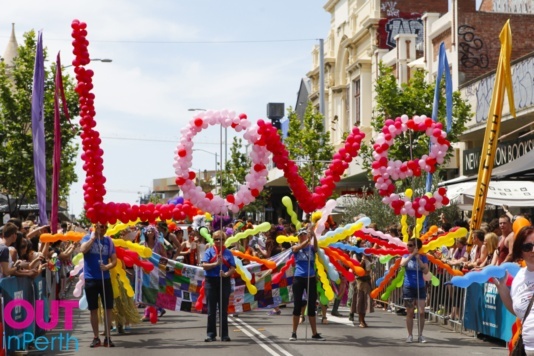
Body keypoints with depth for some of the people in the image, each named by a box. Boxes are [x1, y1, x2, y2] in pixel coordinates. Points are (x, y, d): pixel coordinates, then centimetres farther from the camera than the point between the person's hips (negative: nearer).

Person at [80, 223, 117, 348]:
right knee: (93, 309, 5)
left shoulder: (108, 241, 5)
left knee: (108, 308, 2)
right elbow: (83, 250, -23)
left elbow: (114, 260, 2)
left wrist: (108, 266, -18)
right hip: (90, 279, -2)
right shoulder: (87, 238, -2)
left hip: (105, 278, 2)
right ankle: (96, 337, 13)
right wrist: (93, 238, -20)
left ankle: (107, 337, 11)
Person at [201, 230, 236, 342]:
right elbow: (204, 265, -7)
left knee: (223, 309, 5)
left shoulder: (228, 253, 6)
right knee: (211, 310, 2)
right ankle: (211, 334, 6)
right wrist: (216, 263, -21)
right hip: (211, 281, -1)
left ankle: (224, 334, 10)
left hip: (224, 281, 1)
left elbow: (232, 268, 1)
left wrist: (226, 274, -19)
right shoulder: (209, 251, 4)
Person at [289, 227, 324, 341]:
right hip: (298, 279, -1)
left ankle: (315, 333, 9)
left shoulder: (311, 248, 4)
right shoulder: (295, 247, 2)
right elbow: (300, 247, -21)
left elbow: (316, 245, -19)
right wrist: (308, 239, -39)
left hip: (311, 279, 1)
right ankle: (294, 333, 8)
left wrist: (313, 235, -39)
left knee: (312, 306, 5)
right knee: (297, 305, 1)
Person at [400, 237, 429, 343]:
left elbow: (426, 271, -11)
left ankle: (420, 335, 8)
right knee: (410, 313, 3)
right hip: (408, 287, 0)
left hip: (420, 287, 0)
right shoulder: (406, 256, 4)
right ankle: (410, 335, 11)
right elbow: (402, 264, -18)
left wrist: (418, 259, -16)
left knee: (421, 312, -5)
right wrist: (412, 255, -20)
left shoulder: (423, 257, 2)